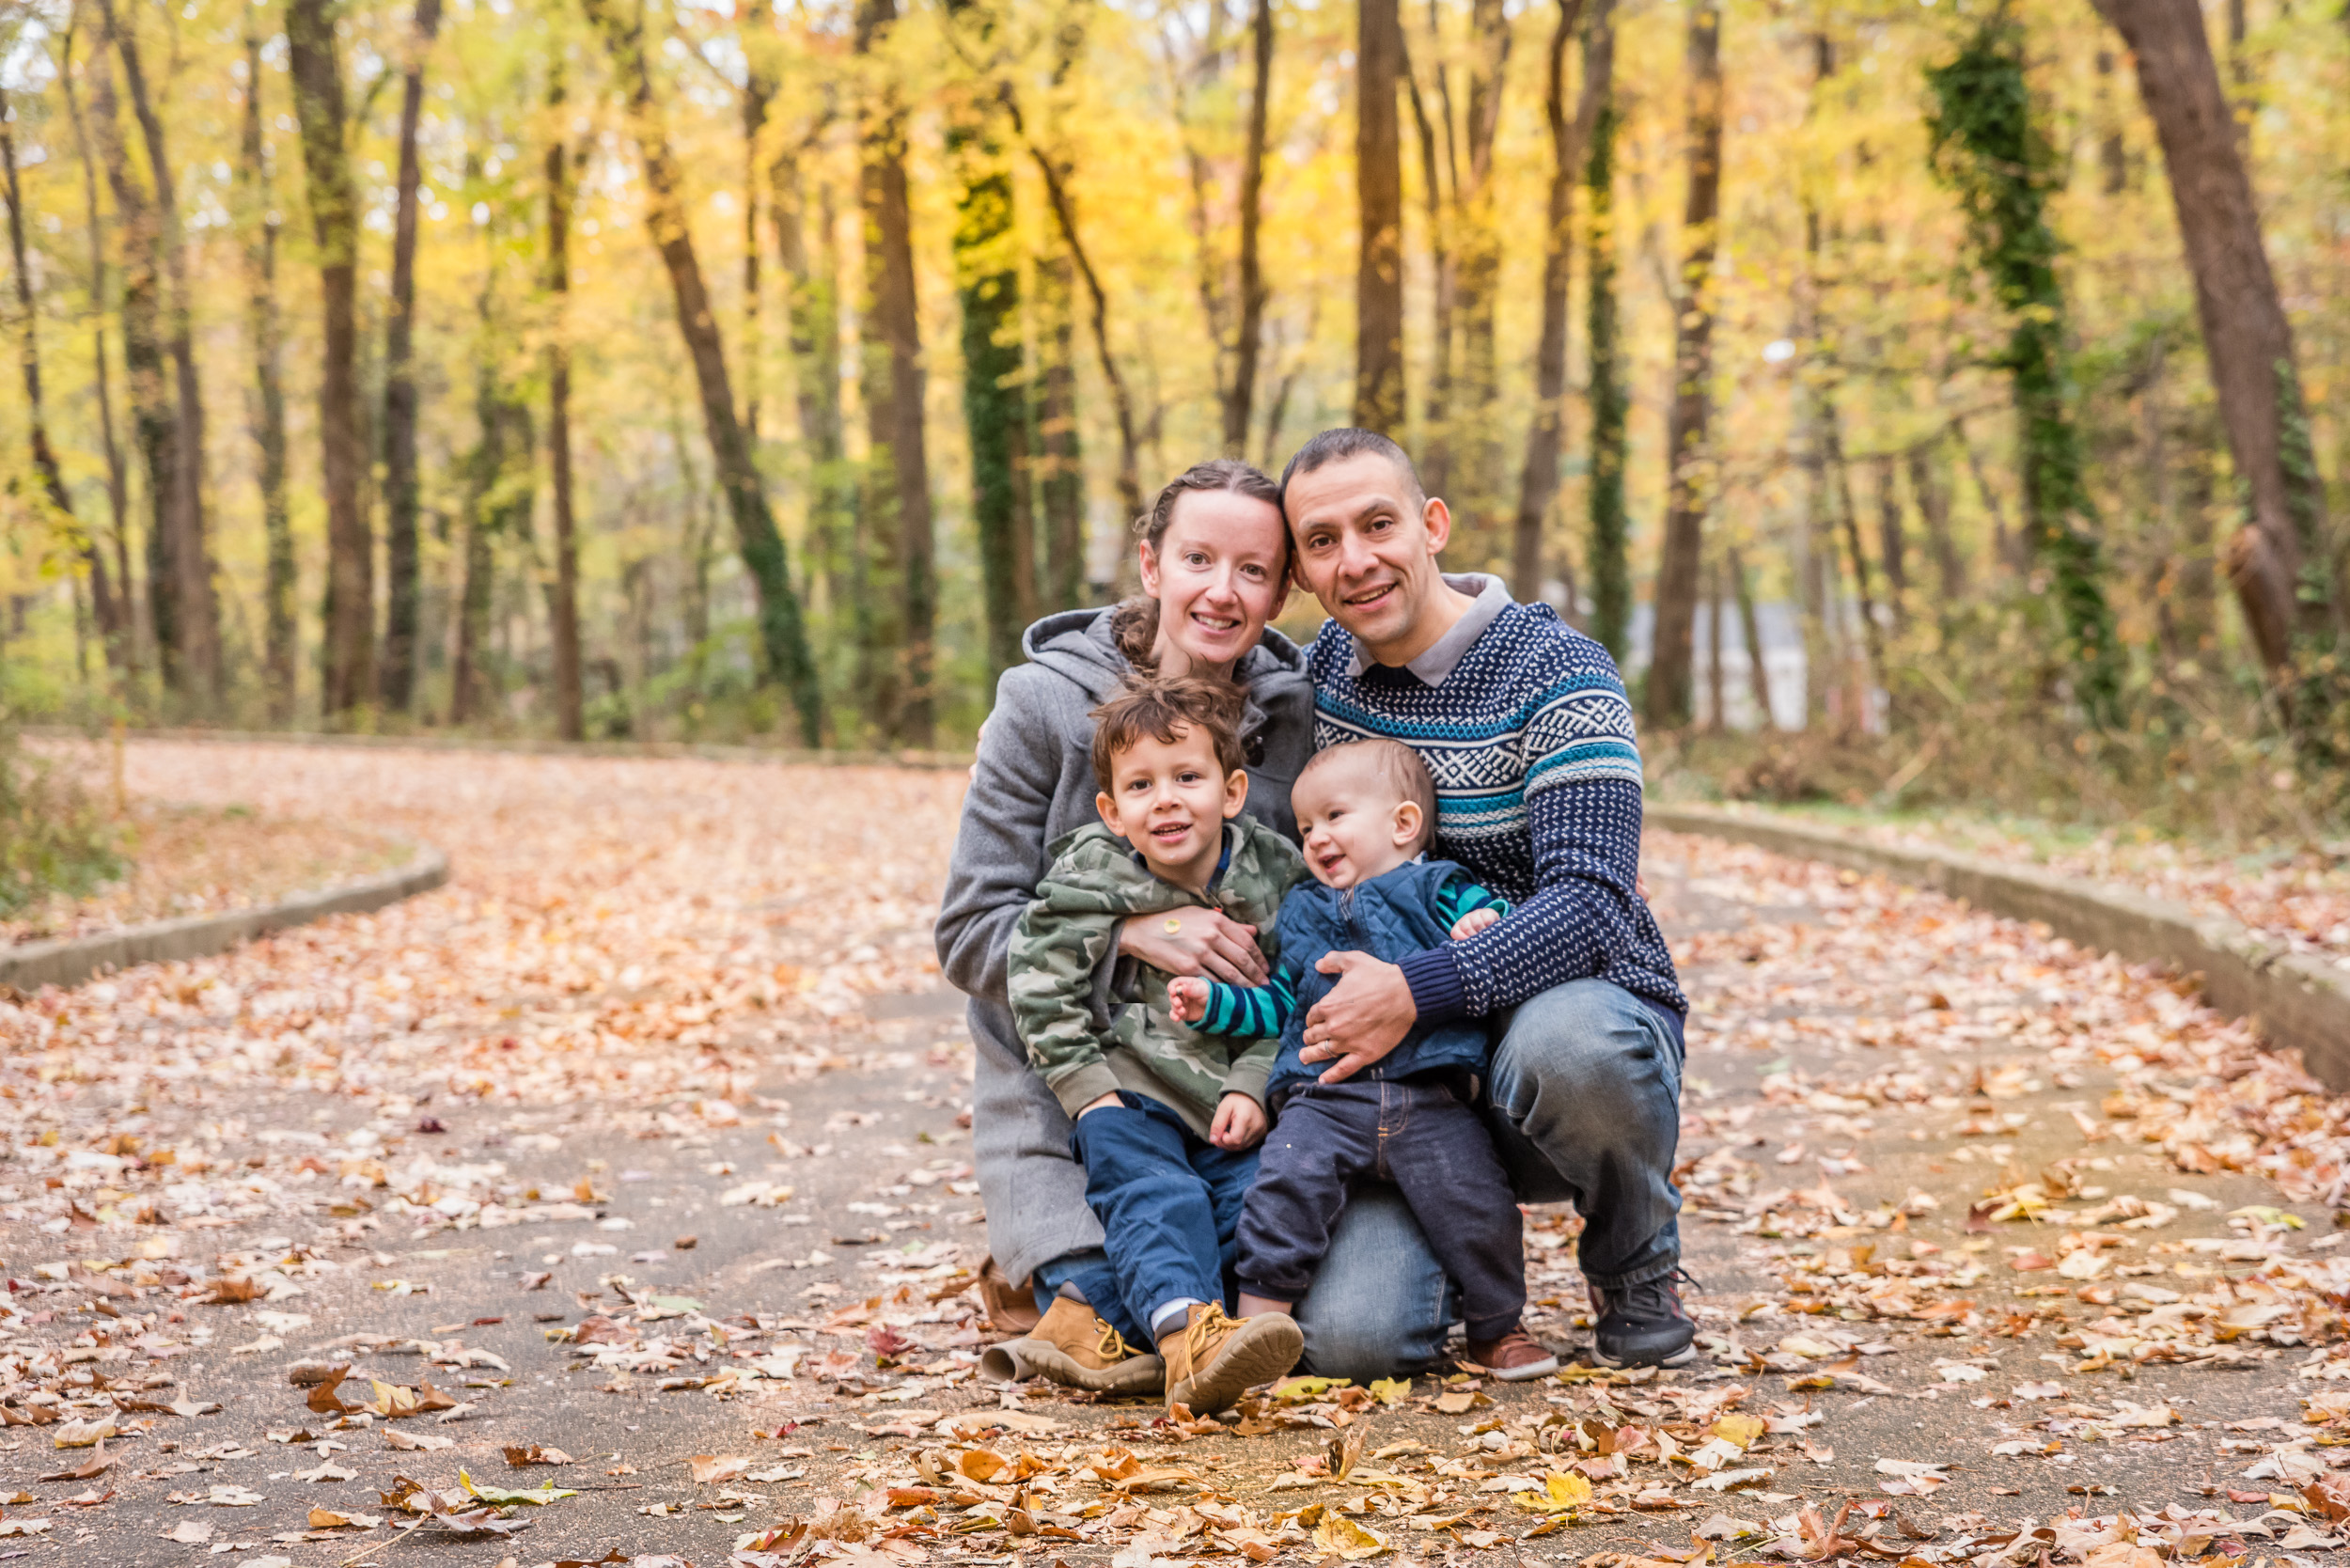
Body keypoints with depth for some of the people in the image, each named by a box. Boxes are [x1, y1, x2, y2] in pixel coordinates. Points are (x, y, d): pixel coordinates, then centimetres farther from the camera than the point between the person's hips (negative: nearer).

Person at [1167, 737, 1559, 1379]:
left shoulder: (1439, 893, 12)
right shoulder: (1303, 913, 26)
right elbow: (1277, 1005, 31)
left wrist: (1485, 935, -16)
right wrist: (1213, 1002, 18)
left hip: (1430, 1100, -2)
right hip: (1324, 1097, 3)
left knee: (1475, 1204, -12)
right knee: (1286, 1182, -22)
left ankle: (1498, 1326, 11)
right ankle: (1258, 1319, -14)